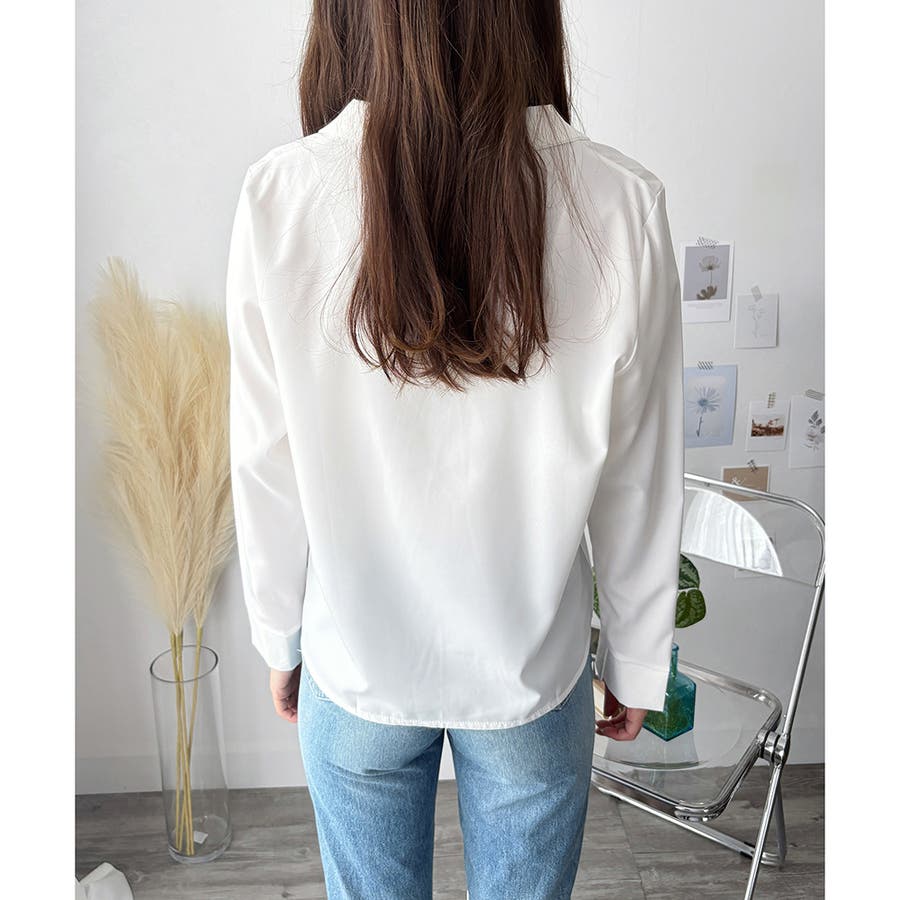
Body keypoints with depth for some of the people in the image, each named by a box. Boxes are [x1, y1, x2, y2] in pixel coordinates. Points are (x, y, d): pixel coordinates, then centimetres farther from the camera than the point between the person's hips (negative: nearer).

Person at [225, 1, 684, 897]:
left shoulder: (280, 196, -17)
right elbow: (638, 485, -10)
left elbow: (267, 469, -9)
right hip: (533, 668, 0)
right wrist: (635, 665, 6)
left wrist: (280, 642, 8)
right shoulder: (620, 203, -18)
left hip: (356, 665, 1)